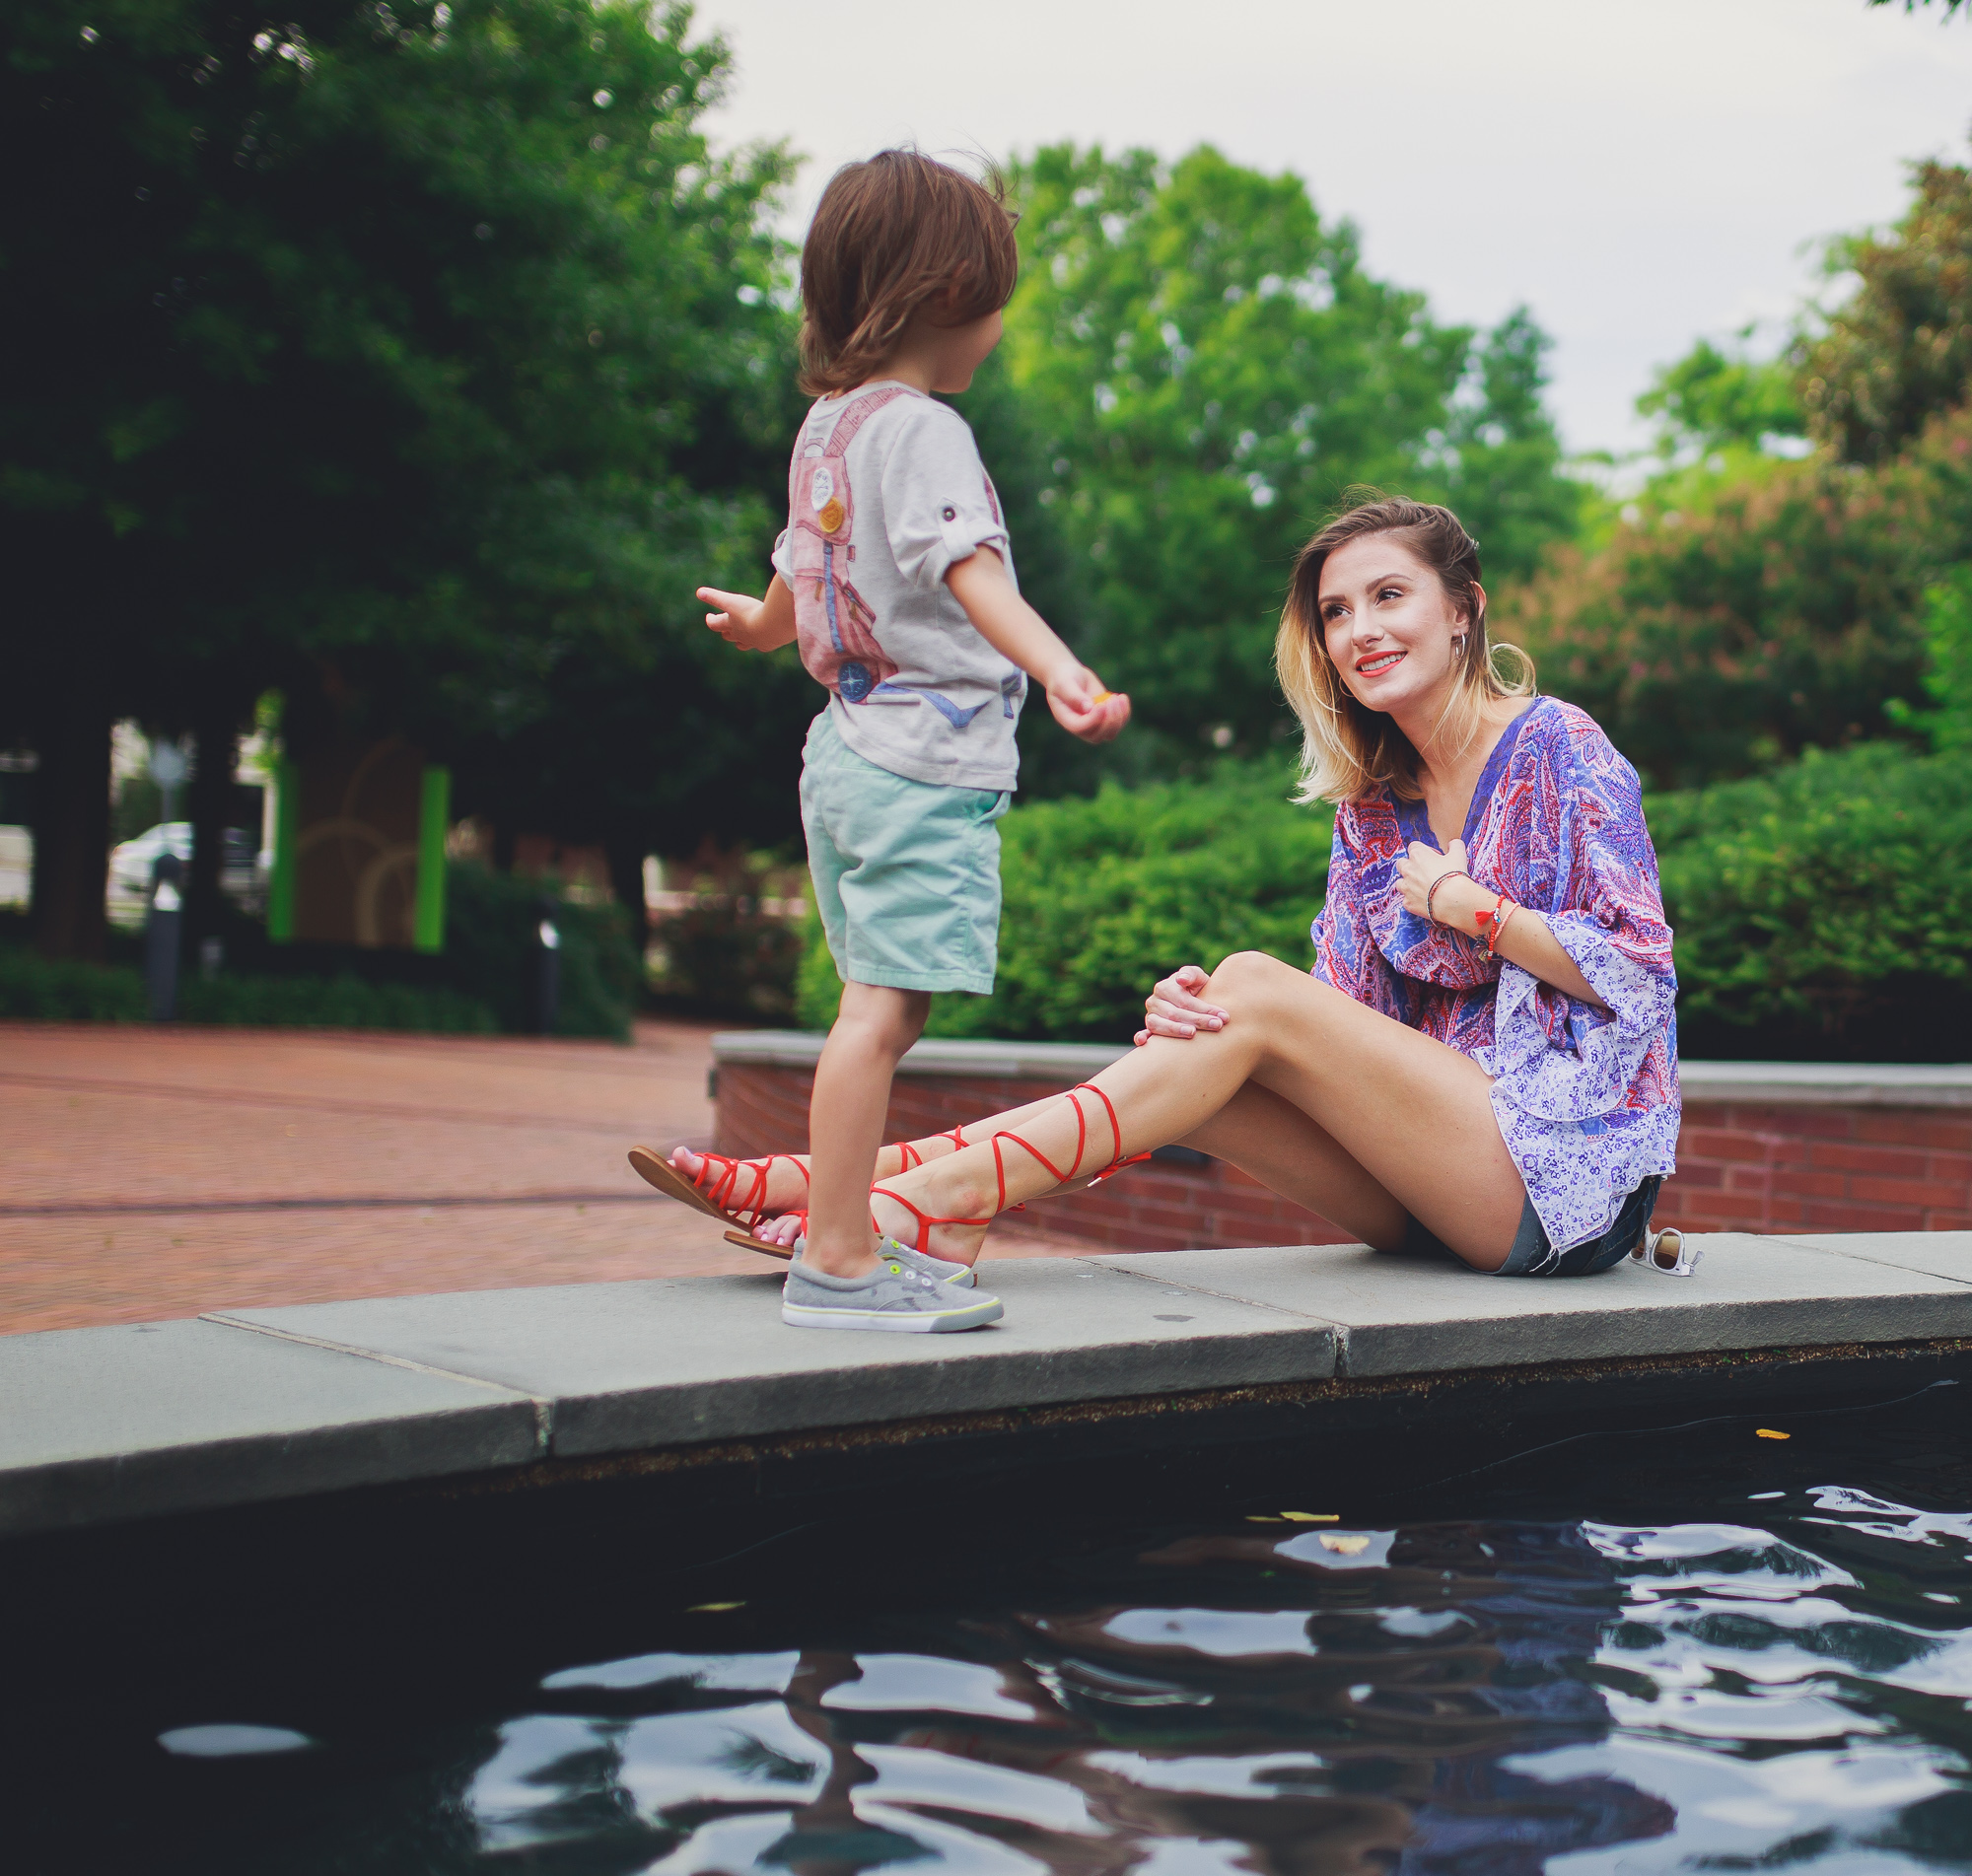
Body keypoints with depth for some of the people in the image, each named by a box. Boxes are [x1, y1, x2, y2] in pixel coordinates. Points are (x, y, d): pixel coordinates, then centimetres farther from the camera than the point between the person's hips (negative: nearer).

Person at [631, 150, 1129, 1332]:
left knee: (881, 1005, 15)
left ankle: (843, 1234, 23)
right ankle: (838, 1263, -11)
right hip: (927, 759, -10)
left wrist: (751, 624, 53)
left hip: (850, 745, 10)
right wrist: (1058, 668, -42)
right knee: (883, 1006, -11)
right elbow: (969, 572, -28)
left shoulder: (826, 425, 16)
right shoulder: (921, 430, -12)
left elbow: (796, 582, 31)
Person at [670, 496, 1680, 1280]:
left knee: (1256, 985, -22)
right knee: (1192, 1046, -16)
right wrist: (1196, 1014, -16)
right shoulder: (1372, 801, 13)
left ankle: (951, 1191, -27)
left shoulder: (1558, 748, -5)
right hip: (1442, 1191, 6)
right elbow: (1347, 1027, 3)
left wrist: (1464, 903, -9)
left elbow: (1638, 973, -10)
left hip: (1575, 1175, -6)